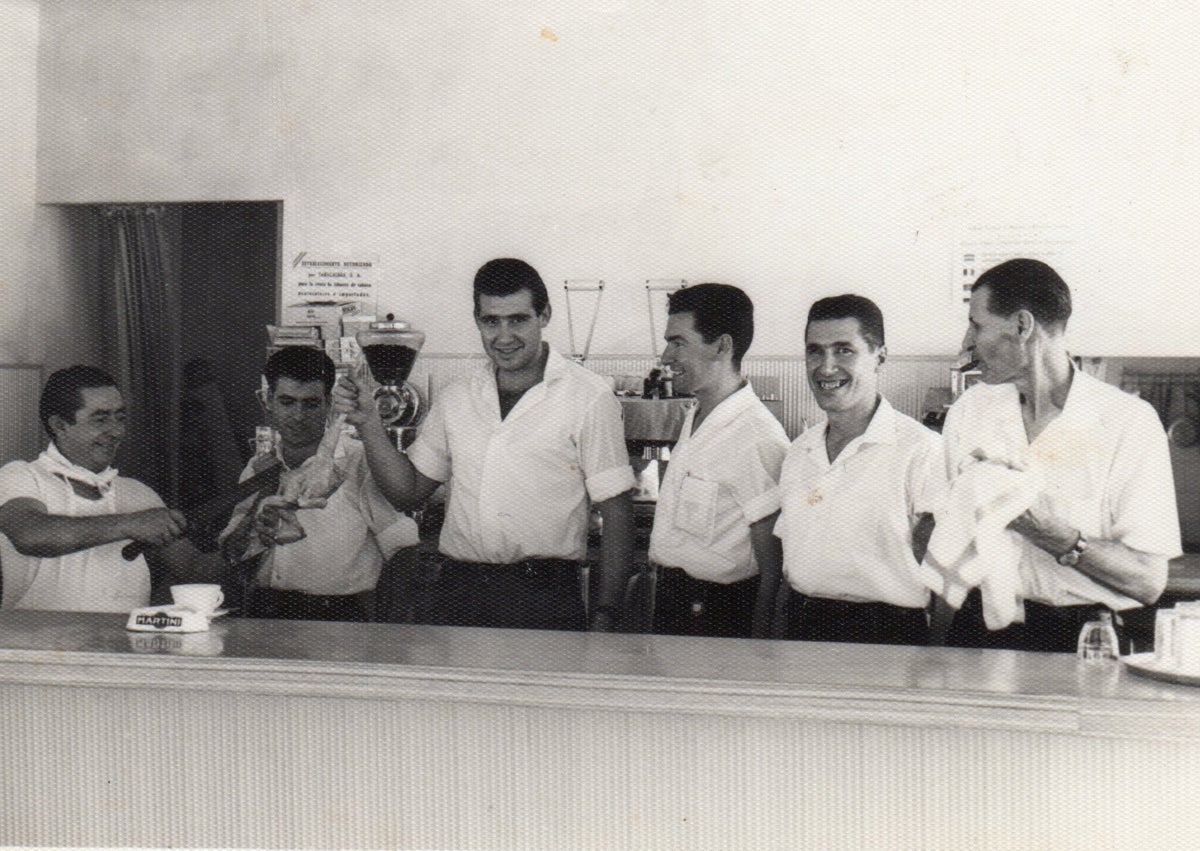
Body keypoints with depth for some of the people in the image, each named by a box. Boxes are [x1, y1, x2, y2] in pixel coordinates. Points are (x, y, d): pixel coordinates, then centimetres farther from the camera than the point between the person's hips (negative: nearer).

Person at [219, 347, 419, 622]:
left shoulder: (360, 463, 1)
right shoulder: (258, 470, 18)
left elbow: (403, 551, -3)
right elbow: (229, 553, 15)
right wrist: (252, 532, -7)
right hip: (263, 616, 4)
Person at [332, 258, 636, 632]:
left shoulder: (588, 397, -3)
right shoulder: (455, 399, 12)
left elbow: (615, 513, -3)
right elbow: (408, 491, 17)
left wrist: (604, 617, -9)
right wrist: (369, 423, 4)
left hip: (543, 598, -3)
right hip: (456, 593, 4)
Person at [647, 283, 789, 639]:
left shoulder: (758, 438, -20)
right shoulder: (694, 419, 9)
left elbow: (771, 562, -19)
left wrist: (756, 647, -18)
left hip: (715, 612, -8)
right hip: (671, 595, 9)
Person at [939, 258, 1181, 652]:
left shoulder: (1129, 421, -3)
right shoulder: (968, 412, 12)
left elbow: (1149, 581, -7)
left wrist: (1047, 531, -18)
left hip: (1081, 638, -3)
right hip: (980, 631, 3)